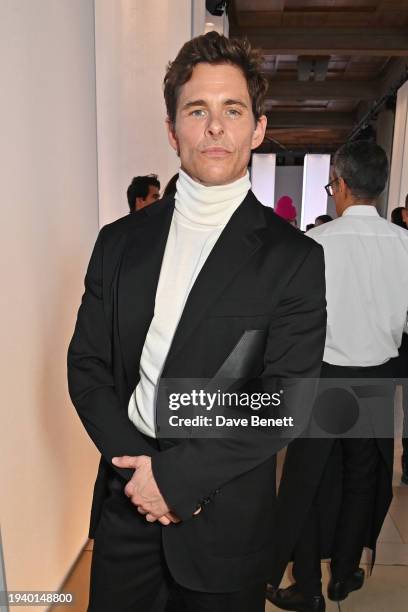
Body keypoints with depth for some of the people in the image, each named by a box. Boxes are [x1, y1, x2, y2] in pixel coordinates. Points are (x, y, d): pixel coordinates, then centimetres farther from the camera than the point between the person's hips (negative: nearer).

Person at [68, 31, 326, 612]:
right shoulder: (120, 240, -1)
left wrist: (176, 474, -16)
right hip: (127, 501, 3)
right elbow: (86, 363, -1)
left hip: (226, 513, -2)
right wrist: (136, 464, -12)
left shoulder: (295, 258, -11)